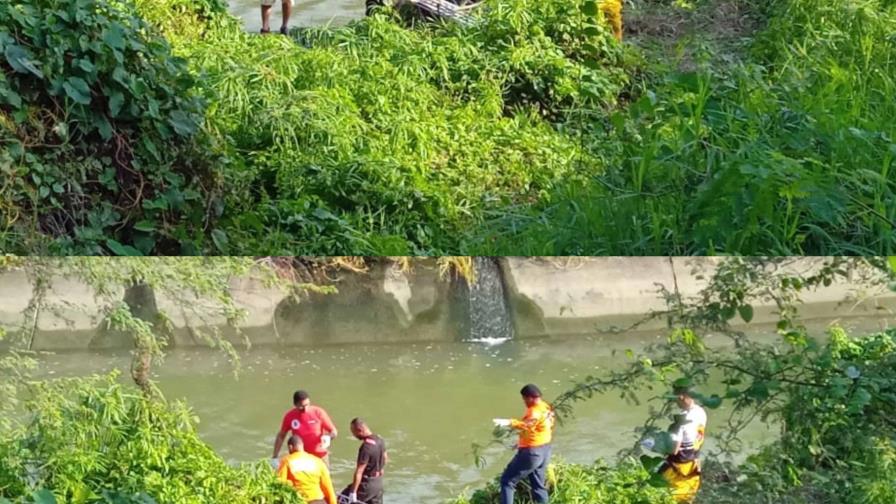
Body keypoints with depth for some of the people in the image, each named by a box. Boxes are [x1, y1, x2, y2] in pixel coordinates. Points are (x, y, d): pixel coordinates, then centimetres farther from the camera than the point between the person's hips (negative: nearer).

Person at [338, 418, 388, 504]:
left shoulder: (366, 447, -25)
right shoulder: (380, 441, 3)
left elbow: (359, 471, -26)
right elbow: (385, 459, 20)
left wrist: (353, 492, -25)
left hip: (367, 484, -9)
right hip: (378, 483, 9)